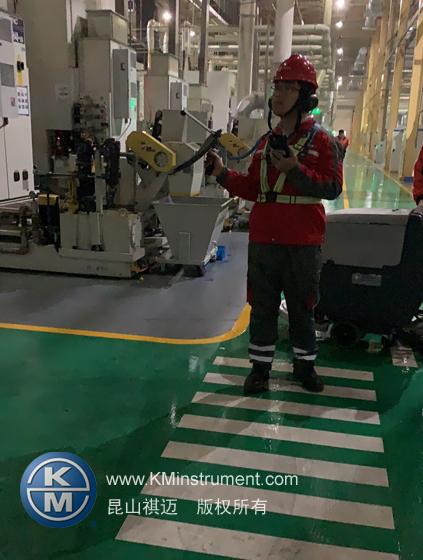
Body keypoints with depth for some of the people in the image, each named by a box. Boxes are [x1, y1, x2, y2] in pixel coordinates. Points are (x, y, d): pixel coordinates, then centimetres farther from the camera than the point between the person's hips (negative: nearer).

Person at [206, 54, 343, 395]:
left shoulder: (322, 141, -4)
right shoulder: (267, 142, 12)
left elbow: (333, 187, -15)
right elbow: (252, 189, 13)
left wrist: (295, 170, -25)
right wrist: (223, 174, 1)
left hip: (302, 244, -4)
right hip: (263, 241, 4)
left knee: (302, 308, 11)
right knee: (262, 307, 11)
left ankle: (305, 365, 30)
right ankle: (260, 367, 25)